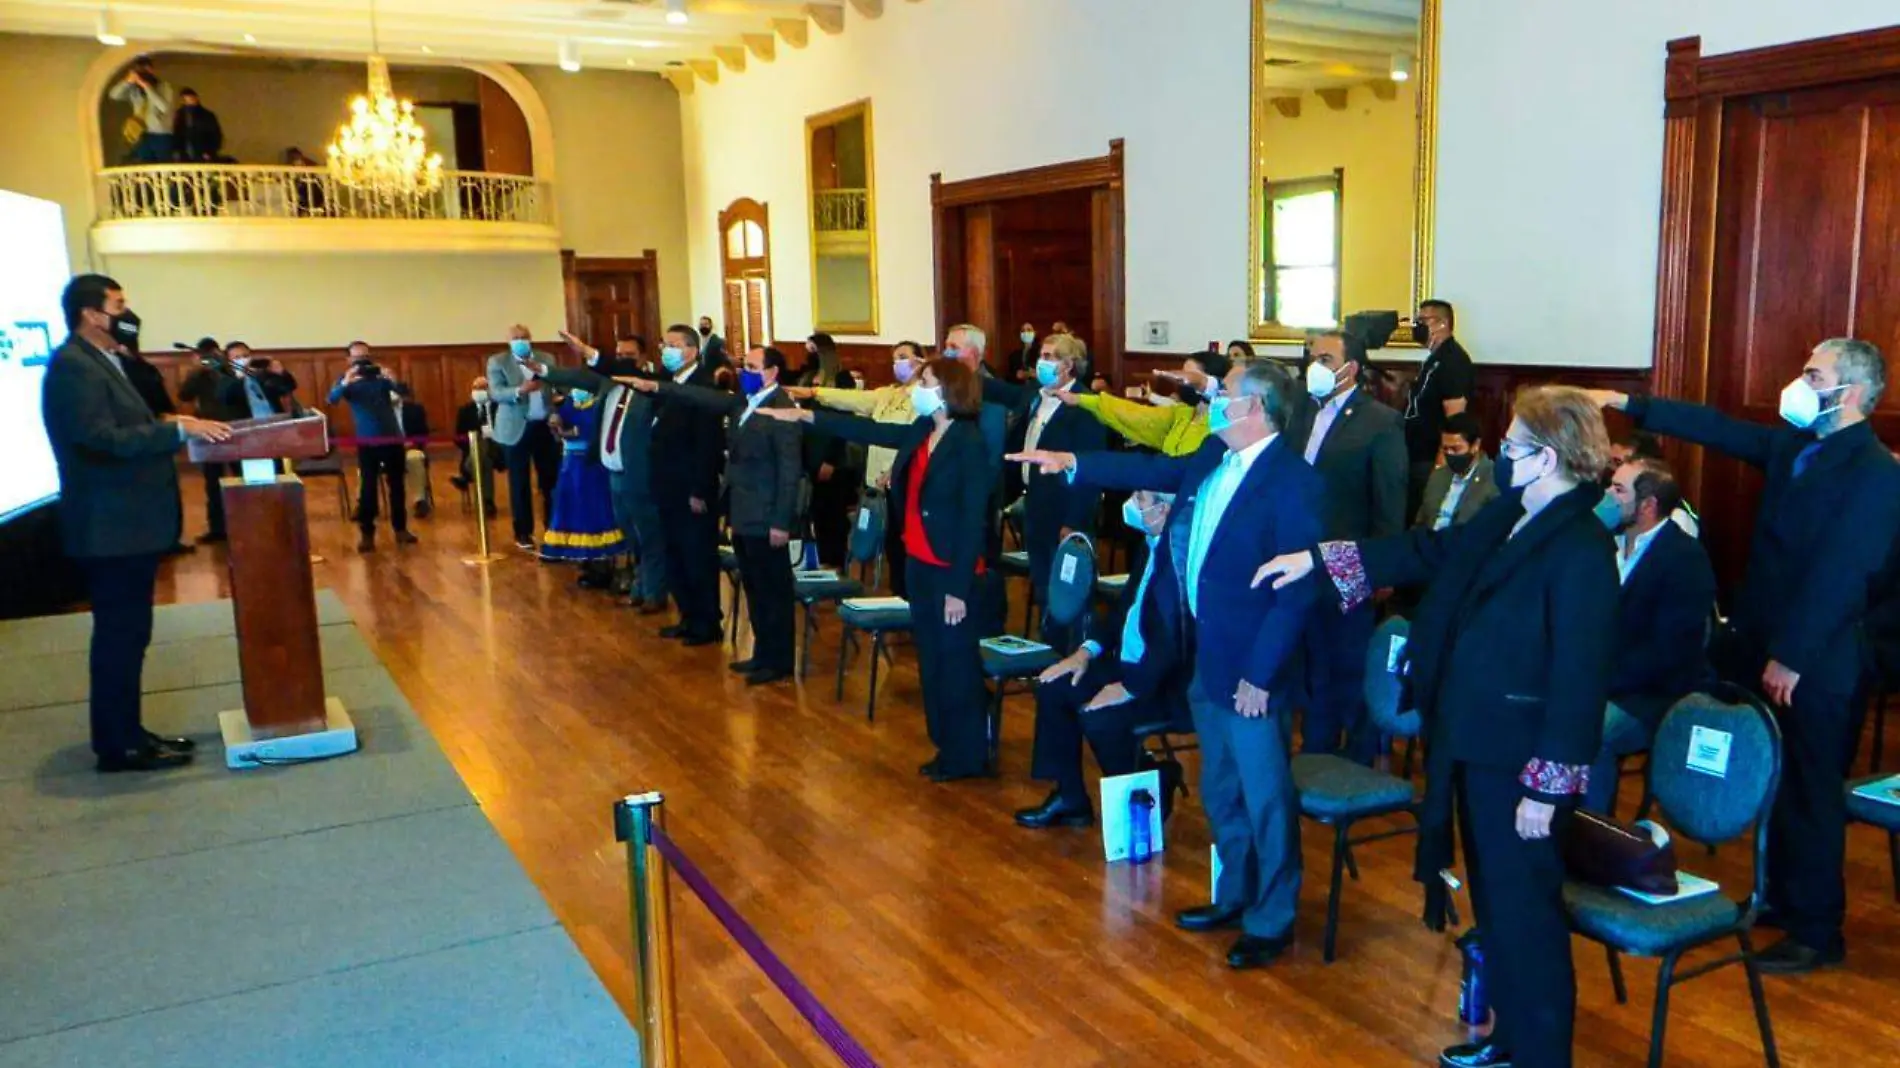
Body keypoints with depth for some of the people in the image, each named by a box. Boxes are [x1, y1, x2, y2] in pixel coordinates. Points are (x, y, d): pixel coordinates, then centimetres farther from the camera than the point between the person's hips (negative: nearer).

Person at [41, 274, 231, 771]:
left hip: (128, 524, 10)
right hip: (110, 528, -10)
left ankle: (124, 732, 24)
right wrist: (180, 429, -27)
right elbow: (101, 439, -26)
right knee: (119, 635, -3)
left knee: (126, 634, 15)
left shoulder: (103, 363, 17)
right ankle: (118, 746, 5)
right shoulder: (73, 366, -16)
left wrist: (177, 430, 6)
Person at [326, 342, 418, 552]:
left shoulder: (381, 375, 3)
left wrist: (392, 380, -30)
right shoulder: (347, 380, 1)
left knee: (397, 485, 9)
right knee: (368, 487, -2)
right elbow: (332, 399, -17)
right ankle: (367, 534, 3)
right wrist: (345, 383, -36)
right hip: (367, 441, -1)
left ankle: (400, 529, 20)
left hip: (392, 438, 1)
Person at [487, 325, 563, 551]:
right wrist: (519, 391, -30)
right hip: (516, 429, -3)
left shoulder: (547, 359, 9)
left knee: (551, 480, 8)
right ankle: (523, 533, 12)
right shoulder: (497, 362, -1)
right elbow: (495, 393, -12)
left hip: (546, 427, 3)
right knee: (520, 484, 4)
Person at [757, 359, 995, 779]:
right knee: (931, 660, 15)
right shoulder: (921, 431, 6)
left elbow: (973, 520, -18)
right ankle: (946, 747, 28)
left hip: (953, 570, -8)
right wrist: (806, 415, 11)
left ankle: (966, 756, 17)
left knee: (957, 662, 3)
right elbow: (870, 431, 14)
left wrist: (960, 589, -19)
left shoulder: (971, 444, -17)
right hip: (919, 563, 8)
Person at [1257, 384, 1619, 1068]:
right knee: (1494, 900, 21)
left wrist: (1545, 787, -20)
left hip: (1517, 762, -9)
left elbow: (1578, 679, -22)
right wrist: (1317, 559, 16)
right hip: (1471, 747, 9)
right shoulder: (1506, 519, 5)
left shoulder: (1581, 551, -21)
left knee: (1522, 909, 5)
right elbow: (1428, 551, 17)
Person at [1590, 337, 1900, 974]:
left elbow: (1840, 575, -20)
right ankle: (1779, 899, 33)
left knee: (1810, 794, 3)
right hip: (1765, 645, 7)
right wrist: (1628, 404, 10)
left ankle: (1817, 933, 17)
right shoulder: (1793, 444, 6)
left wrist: (1791, 658, -19)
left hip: (1817, 664, -7)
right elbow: (1717, 429, 13)